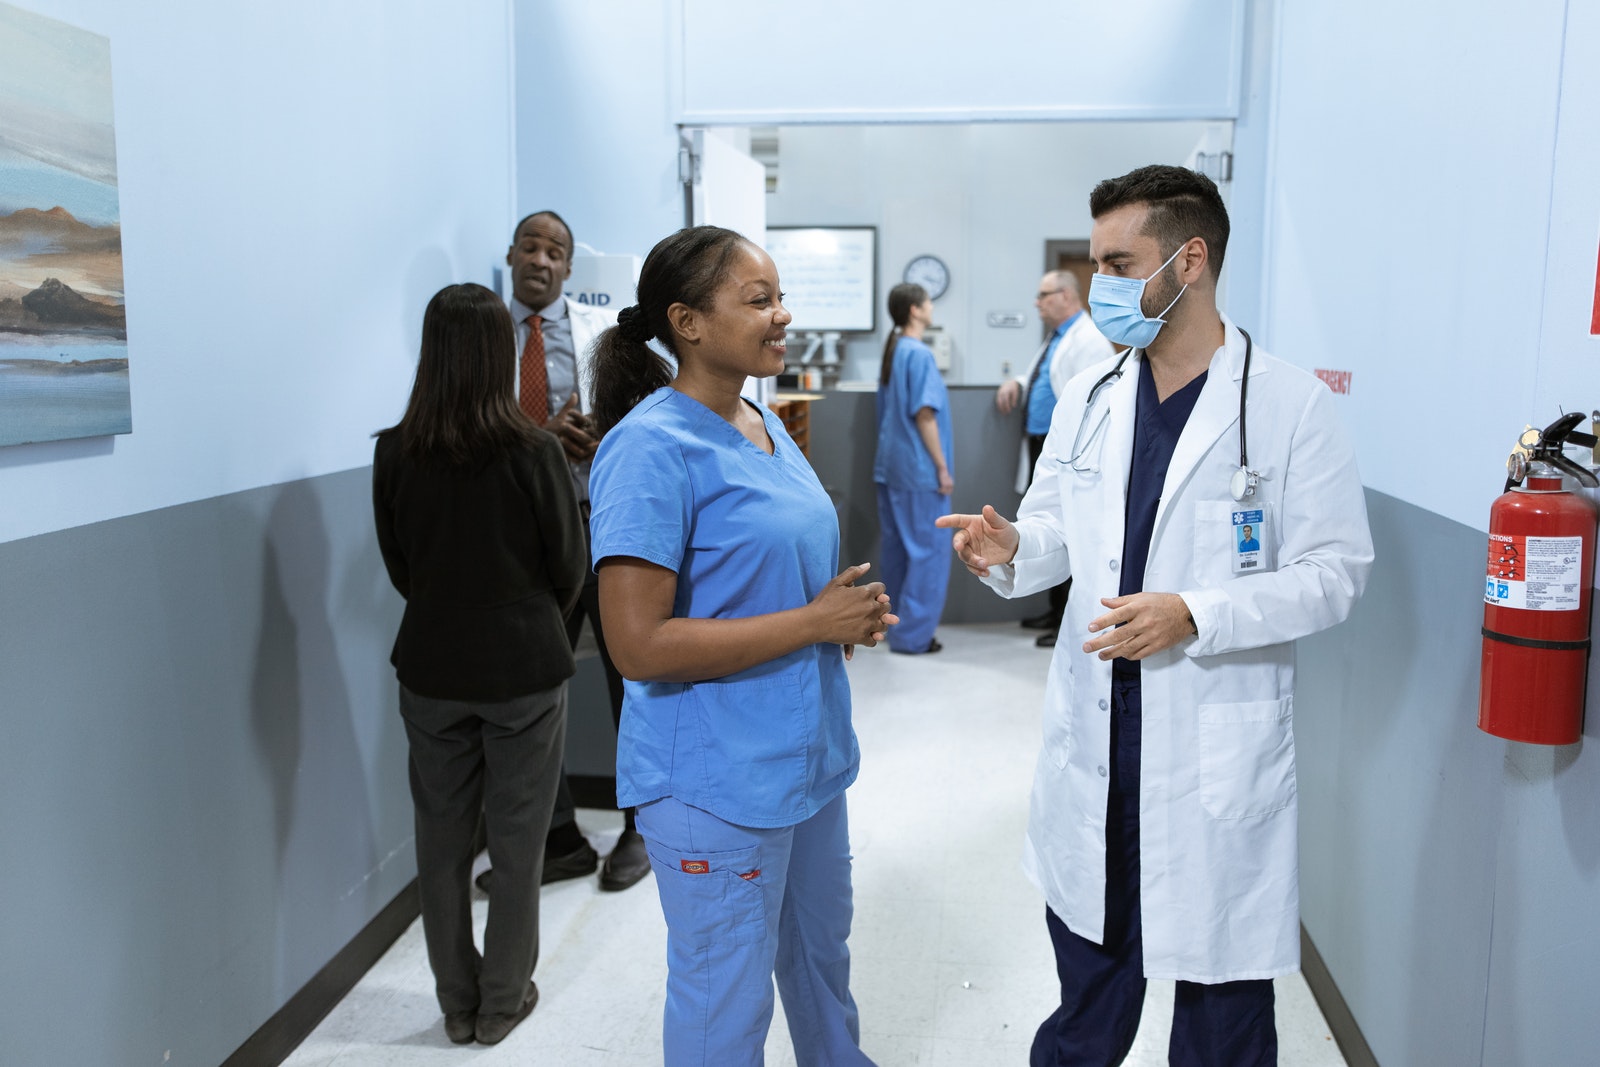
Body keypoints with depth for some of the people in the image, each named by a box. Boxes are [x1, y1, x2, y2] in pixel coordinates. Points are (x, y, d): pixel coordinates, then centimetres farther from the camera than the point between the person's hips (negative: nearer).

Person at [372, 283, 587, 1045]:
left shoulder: (394, 452, -7)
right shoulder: (532, 452, -15)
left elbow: (398, 565, 4)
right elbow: (569, 567, -5)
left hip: (432, 667, 3)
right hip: (524, 668, -2)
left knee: (442, 840, 15)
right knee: (516, 842, 11)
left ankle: (459, 1002, 27)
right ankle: (503, 1001, 23)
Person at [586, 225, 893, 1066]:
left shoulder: (765, 424, 6)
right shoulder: (653, 446, -21)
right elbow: (638, 644, -26)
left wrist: (850, 614, -1)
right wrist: (814, 622, -21)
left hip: (805, 755, 8)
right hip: (718, 779, -8)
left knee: (820, 948, 27)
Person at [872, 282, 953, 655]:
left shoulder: (892, 351, 12)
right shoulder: (919, 354, -14)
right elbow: (924, 416, -18)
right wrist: (942, 469, -13)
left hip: (891, 465, 9)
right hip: (918, 469, -9)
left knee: (897, 548, 13)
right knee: (929, 551, -1)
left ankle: (898, 625, 21)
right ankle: (912, 634, 1)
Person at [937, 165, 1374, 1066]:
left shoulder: (1292, 405, -11)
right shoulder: (1090, 397, 5)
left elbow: (1337, 572, -12)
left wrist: (1195, 616, -24)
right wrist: (1010, 547, -11)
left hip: (1219, 748, -4)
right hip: (1094, 735, 5)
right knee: (1090, 965, 22)